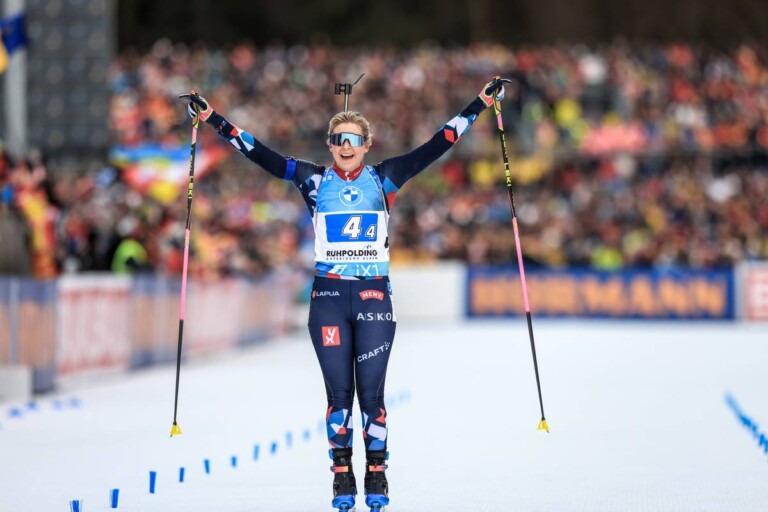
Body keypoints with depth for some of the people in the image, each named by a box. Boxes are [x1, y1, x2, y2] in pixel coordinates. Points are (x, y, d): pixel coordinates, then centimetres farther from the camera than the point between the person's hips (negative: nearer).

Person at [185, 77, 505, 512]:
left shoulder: (385, 179, 5)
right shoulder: (315, 181, 5)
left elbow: (437, 145, 4)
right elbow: (258, 153, 2)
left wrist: (482, 104, 2)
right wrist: (211, 117, -2)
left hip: (374, 297, 0)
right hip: (329, 297, 0)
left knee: (371, 392, -1)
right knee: (339, 392, 0)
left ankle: (377, 477, 9)